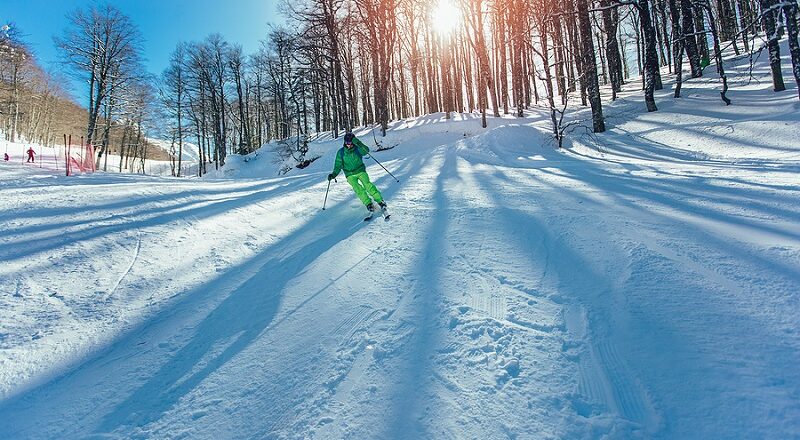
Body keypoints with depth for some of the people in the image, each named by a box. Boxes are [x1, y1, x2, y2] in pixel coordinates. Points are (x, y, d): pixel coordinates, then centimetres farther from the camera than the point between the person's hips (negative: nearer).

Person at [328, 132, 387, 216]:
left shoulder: (357, 149, -5)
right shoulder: (341, 152, 0)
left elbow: (366, 150, -25)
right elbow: (338, 165, 5)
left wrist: (357, 143, -36)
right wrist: (334, 174, -10)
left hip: (360, 171, -1)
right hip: (350, 175, 1)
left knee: (368, 185, -22)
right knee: (358, 189, -22)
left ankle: (380, 201, -19)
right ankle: (369, 204, -22)